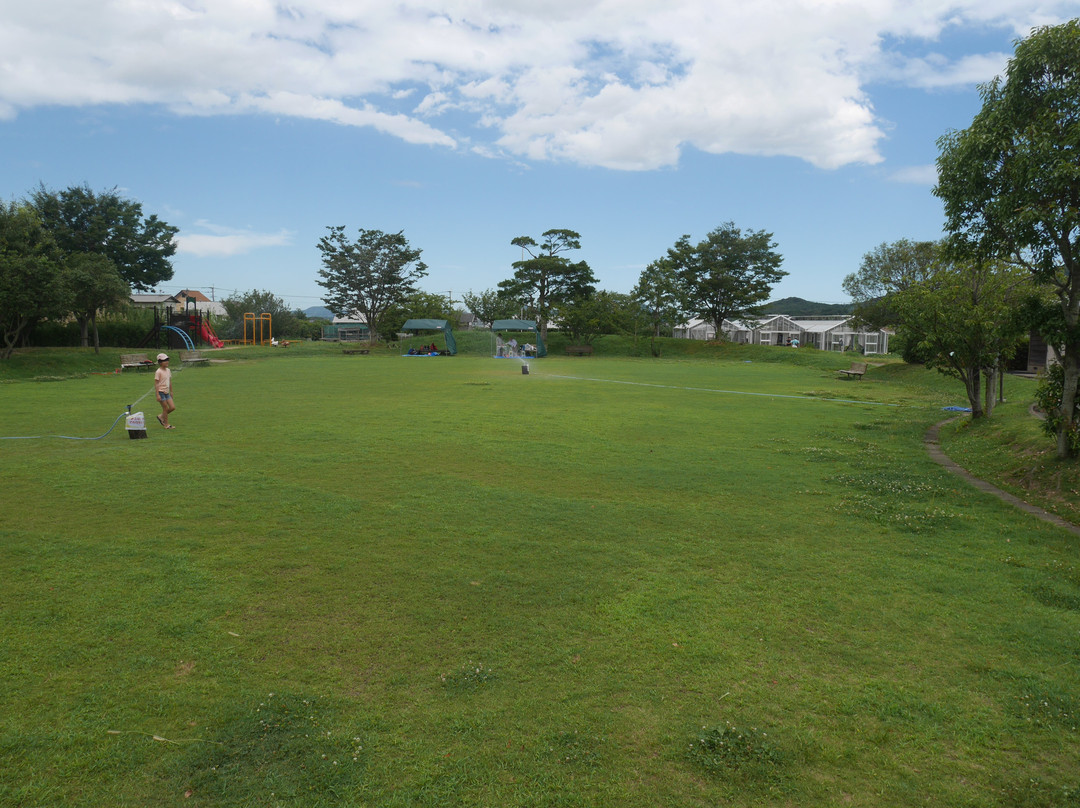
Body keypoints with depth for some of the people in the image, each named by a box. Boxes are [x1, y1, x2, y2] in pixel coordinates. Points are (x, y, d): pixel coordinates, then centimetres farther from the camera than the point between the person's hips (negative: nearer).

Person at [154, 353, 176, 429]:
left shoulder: (168, 370, 7)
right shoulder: (158, 372, -14)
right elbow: (156, 383, -15)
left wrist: (171, 391, 19)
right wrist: (157, 395, -18)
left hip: (167, 392, 7)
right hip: (161, 392, -7)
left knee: (172, 407, 2)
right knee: (165, 408, -2)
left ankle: (161, 417, 24)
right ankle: (166, 425, 11)